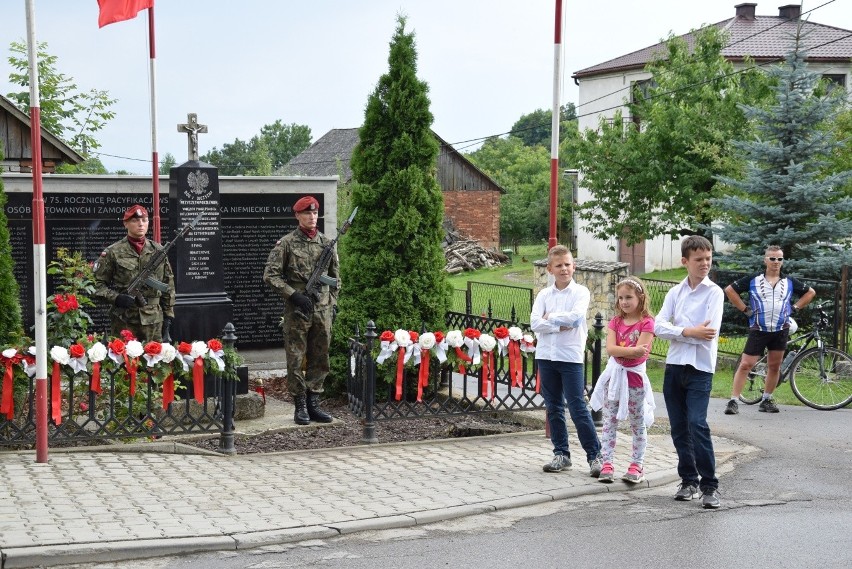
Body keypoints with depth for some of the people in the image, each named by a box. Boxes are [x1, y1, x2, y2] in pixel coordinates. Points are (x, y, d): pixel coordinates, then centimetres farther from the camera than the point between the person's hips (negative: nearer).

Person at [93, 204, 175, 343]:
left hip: (154, 321, 3)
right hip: (123, 322, -3)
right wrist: (116, 298, -15)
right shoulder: (113, 252, 0)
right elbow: (98, 284, 1)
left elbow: (168, 285, 14)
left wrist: (168, 315, 9)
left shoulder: (159, 251, 10)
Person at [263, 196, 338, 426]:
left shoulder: (326, 242, 10)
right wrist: (293, 295, -13)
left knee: (319, 359, 8)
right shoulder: (286, 243, -3)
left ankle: (313, 404, 16)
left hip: (322, 310, 4)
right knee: (296, 359, 0)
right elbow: (270, 275, -6)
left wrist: (331, 301, 10)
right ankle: (300, 406, 7)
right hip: (296, 311, -4)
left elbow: (335, 275, 19)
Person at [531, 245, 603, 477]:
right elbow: (535, 323, -4)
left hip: (571, 356, -4)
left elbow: (575, 317, -18)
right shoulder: (544, 295, 9)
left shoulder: (581, 292, -1)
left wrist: (550, 317, -6)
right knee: (553, 408, 10)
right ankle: (561, 454, 19)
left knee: (578, 408, -5)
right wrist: (560, 326, -13)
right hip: (546, 355, 4)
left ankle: (595, 455, 3)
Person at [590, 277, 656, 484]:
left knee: (638, 424, 7)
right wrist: (633, 350, -21)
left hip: (635, 378, -4)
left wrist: (620, 351, -14)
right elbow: (610, 349, -10)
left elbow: (640, 351, -20)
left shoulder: (646, 323, -8)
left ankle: (636, 466, 14)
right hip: (614, 376, 4)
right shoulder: (615, 321, 5)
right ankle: (607, 464, 7)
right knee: (609, 422, 4)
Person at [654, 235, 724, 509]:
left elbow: (710, 333, -14)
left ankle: (710, 485, -8)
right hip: (674, 365, 5)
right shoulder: (675, 292, 9)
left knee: (697, 424, -15)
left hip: (700, 367, -5)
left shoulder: (714, 292, -2)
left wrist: (677, 331, -6)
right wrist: (689, 331, -16)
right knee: (678, 427, 9)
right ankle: (688, 480, 21)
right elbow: (659, 326, -3)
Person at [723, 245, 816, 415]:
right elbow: (730, 290, 1)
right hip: (758, 330, -3)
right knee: (745, 365, -8)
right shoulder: (753, 280, -2)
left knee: (774, 366, 8)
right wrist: (745, 309, -3)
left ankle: (767, 400, 21)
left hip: (781, 331, 3)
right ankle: (733, 401, -7)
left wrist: (794, 307, 8)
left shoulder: (789, 282, 6)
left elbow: (810, 292, 18)